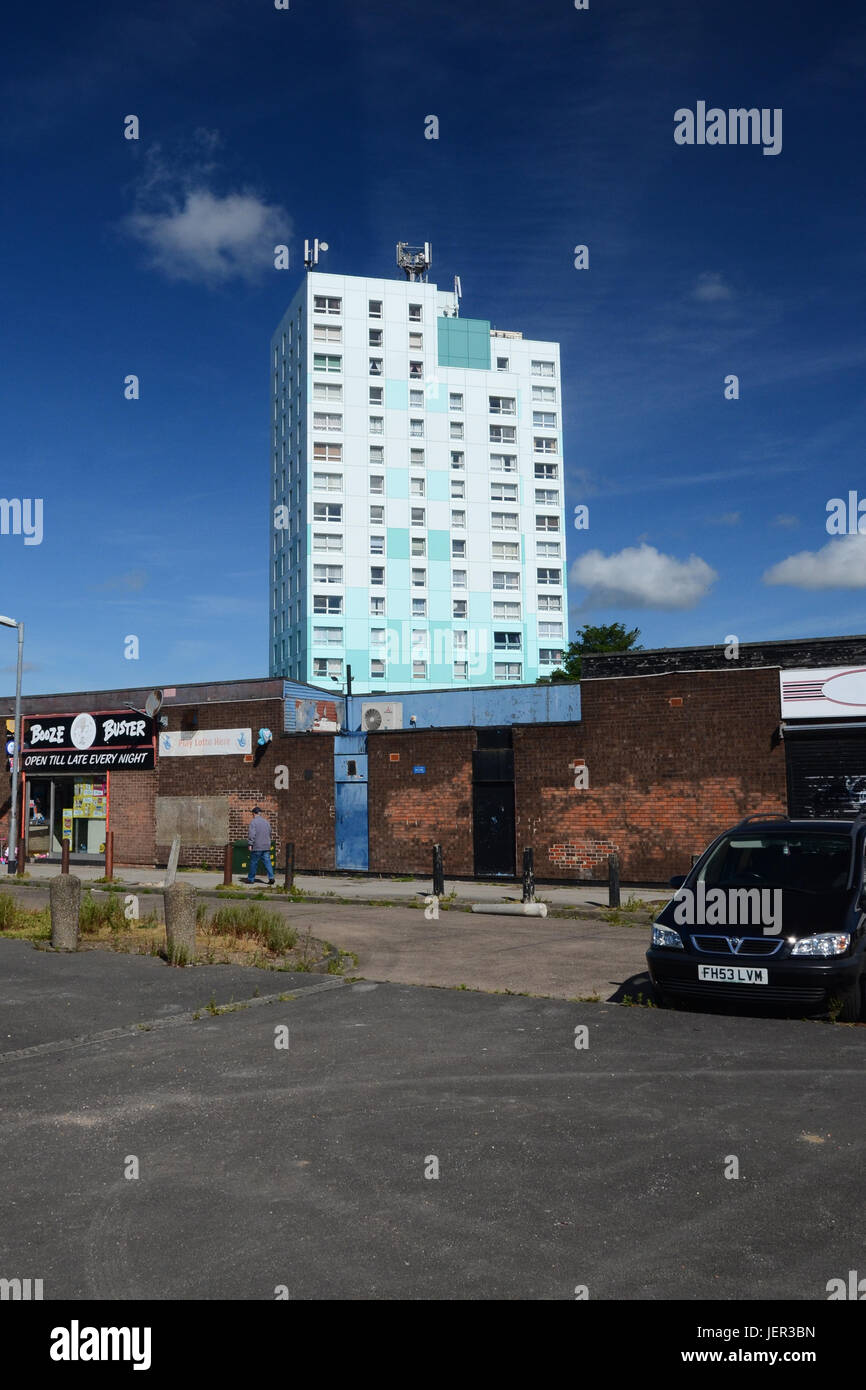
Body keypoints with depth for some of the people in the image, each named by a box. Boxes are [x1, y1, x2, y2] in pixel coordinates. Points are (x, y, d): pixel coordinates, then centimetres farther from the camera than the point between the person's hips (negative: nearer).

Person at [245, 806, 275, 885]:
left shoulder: (253, 822, -7)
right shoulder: (266, 822, 12)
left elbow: (252, 834, -16)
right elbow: (269, 833, 20)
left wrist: (250, 844, -13)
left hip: (257, 847, -5)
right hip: (266, 846, 5)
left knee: (253, 863, 5)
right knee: (267, 862, 2)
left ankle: (251, 878, 13)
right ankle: (271, 877, -10)